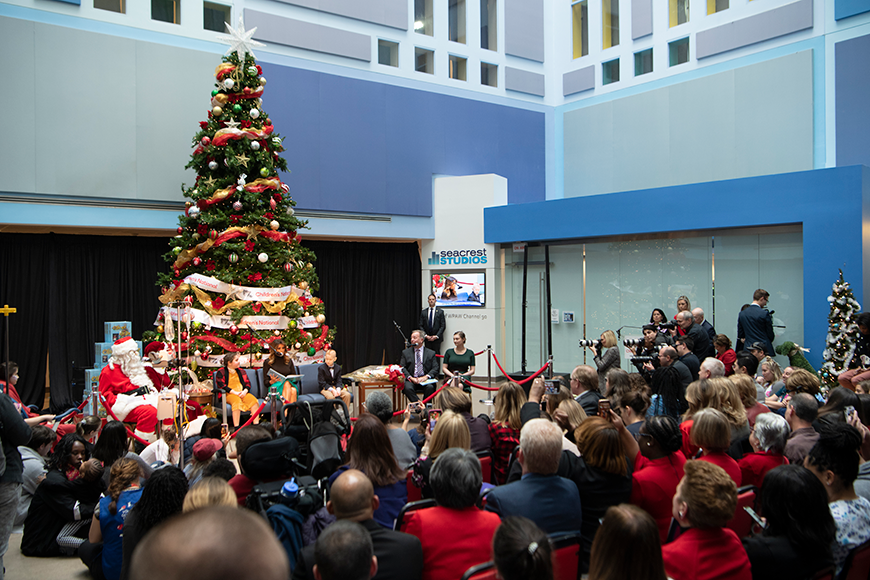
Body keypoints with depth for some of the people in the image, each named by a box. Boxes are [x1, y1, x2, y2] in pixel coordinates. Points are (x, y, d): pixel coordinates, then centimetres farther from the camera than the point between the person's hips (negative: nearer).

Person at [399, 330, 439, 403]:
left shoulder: (431, 353, 12)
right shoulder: (406, 352, 15)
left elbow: (435, 369, 4)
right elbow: (402, 368, 5)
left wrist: (426, 377, -15)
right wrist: (410, 378, -12)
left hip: (425, 379, 0)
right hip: (411, 379, 0)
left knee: (430, 387, -32)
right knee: (408, 388, -32)